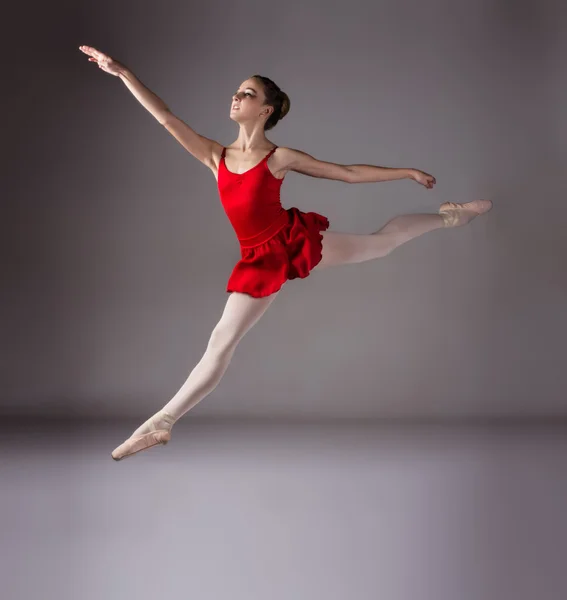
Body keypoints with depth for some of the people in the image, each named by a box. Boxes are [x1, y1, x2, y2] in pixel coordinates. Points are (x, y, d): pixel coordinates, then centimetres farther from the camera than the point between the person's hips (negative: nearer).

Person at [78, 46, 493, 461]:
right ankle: (162, 424, 5)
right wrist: (120, 71, -9)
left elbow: (350, 173, 0)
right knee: (220, 346, 1)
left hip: (296, 239, -2)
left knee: (380, 243, 17)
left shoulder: (281, 158, -7)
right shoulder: (215, 156, 1)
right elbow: (165, 116, -4)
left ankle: (445, 217, 45)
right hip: (261, 260, 2)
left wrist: (409, 172, 3)